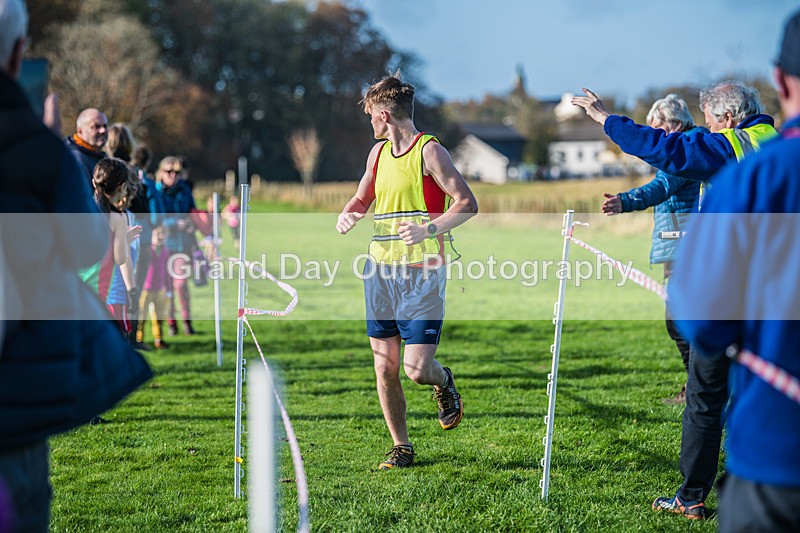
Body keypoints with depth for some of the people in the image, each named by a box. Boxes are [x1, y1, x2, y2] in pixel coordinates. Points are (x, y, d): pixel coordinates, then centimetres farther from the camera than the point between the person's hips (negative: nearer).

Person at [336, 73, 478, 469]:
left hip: (422, 274, -6)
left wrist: (428, 230, -24)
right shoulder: (378, 152, 13)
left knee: (417, 370, -11)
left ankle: (443, 381, 24)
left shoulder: (429, 150, -7)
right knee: (385, 368, 4)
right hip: (380, 270, 6)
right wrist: (347, 216, 5)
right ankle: (401, 446, 18)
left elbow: (468, 204, -11)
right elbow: (362, 199, 27)